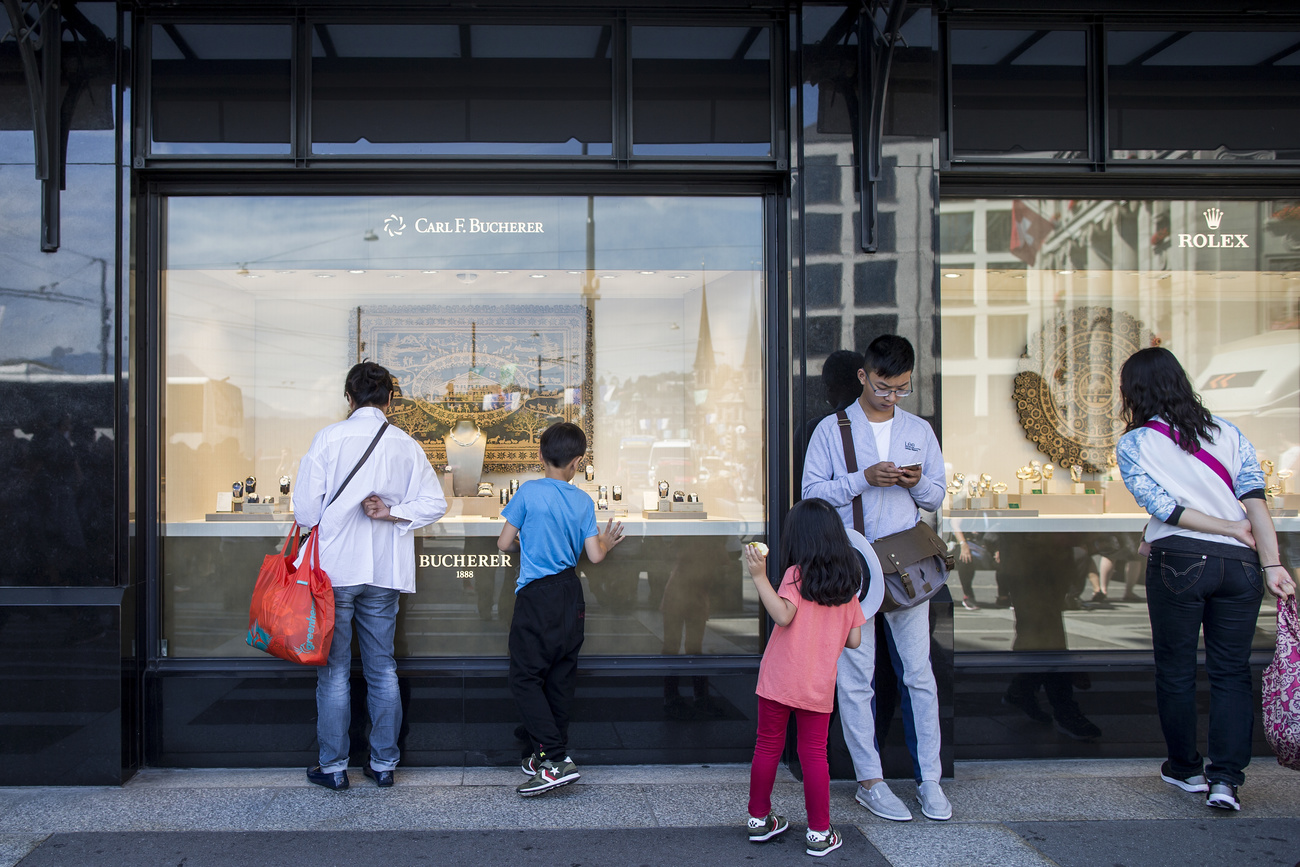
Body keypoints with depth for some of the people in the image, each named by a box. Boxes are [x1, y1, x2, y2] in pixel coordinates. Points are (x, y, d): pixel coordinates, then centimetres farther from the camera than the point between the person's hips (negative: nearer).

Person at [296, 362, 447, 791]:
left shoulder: (329, 438, -6)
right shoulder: (407, 445, 3)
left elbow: (305, 508, -6)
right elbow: (434, 503, -2)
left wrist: (317, 526, 13)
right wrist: (391, 513, -3)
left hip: (335, 567, -2)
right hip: (384, 572, 3)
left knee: (334, 669, 6)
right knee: (382, 668, 11)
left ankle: (333, 766, 12)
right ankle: (383, 763, 16)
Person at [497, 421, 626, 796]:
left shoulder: (529, 491, -8)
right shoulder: (583, 501, 1)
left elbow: (504, 543, -3)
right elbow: (594, 555, 1)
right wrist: (607, 543, 23)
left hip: (536, 597, -5)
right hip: (570, 596, 5)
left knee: (525, 679, -1)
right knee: (560, 679, 13)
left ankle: (556, 760, -9)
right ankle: (545, 755, 21)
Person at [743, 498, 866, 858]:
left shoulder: (796, 574, -8)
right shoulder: (848, 581, 4)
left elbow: (783, 615, -23)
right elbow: (854, 640, 4)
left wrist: (760, 576, -22)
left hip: (779, 679, -2)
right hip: (820, 685, 2)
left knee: (768, 746, 11)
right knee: (814, 754, 9)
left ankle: (759, 820, 23)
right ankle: (819, 833, 11)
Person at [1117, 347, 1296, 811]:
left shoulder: (1134, 445, -1)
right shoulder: (1227, 432, 8)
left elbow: (1163, 507, -12)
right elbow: (1255, 499, -4)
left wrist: (1231, 528, -4)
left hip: (1177, 561, -3)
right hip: (1239, 564, 3)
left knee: (1175, 671, 12)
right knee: (1232, 672, 9)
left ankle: (1186, 769, 25)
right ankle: (1226, 779, 1)